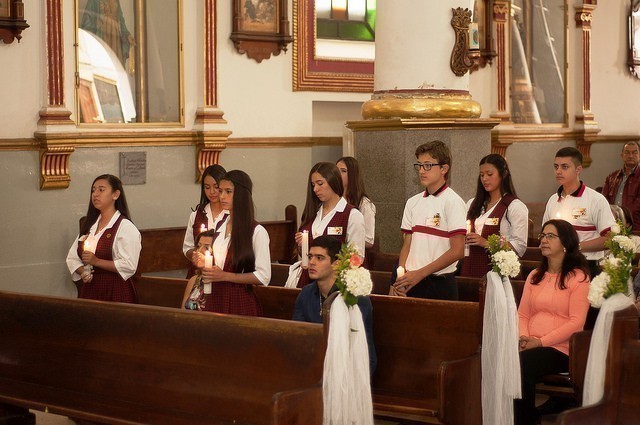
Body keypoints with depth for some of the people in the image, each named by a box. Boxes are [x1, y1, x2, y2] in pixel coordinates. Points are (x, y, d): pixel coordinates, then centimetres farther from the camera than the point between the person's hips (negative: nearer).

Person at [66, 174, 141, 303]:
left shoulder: (126, 227, -9)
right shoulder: (88, 225, 15)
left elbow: (129, 266, -20)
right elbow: (72, 257, 12)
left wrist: (96, 261, -19)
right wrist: (82, 272, -8)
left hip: (115, 294, -6)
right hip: (88, 291, 6)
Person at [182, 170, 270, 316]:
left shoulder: (257, 232, -10)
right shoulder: (221, 226, 9)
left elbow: (263, 277, -14)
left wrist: (224, 276, -18)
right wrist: (204, 265, 1)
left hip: (240, 303, -6)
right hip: (214, 300, 6)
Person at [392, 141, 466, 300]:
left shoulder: (453, 202, -8)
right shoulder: (413, 202, 11)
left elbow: (457, 251, -13)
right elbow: (407, 245, 12)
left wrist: (419, 274, -15)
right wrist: (401, 277, -5)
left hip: (440, 286, -5)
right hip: (410, 284, 5)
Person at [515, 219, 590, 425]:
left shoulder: (578, 277, -1)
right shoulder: (534, 276, 20)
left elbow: (576, 322, -10)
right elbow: (522, 314, 18)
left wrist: (540, 341, -16)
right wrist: (523, 337, -5)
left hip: (559, 349, -5)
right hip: (530, 346, 5)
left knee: (520, 364, -32)